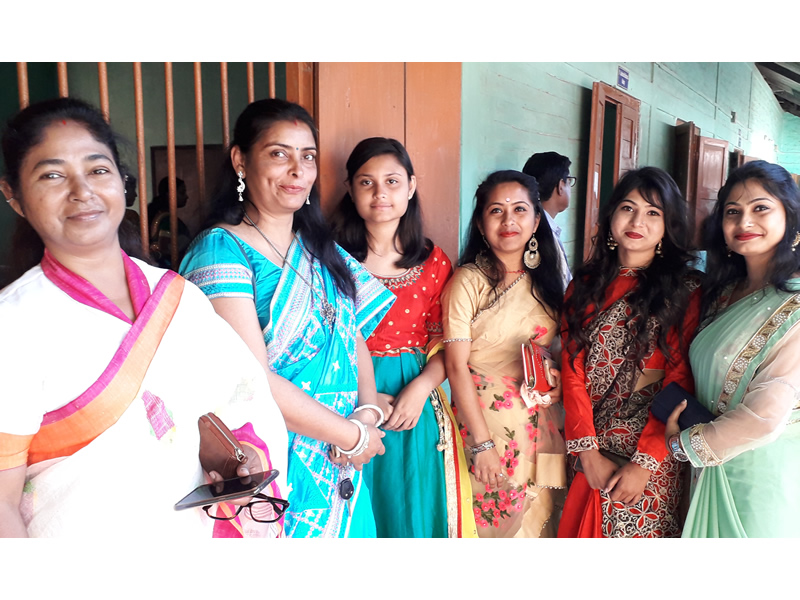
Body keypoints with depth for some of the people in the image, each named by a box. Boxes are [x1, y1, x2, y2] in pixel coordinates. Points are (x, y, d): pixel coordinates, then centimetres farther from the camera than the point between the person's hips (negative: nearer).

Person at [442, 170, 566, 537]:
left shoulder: (545, 281, 8)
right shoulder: (468, 280, -9)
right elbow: (457, 366, -13)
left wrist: (560, 383, -2)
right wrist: (482, 444, -15)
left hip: (542, 423, 5)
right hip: (486, 420, -5)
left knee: (538, 524, 11)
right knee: (490, 524, 3)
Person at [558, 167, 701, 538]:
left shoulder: (685, 292, -5)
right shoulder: (586, 287, 5)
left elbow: (680, 384, -8)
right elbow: (573, 371, 0)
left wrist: (644, 463, -14)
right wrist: (589, 453, -8)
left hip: (650, 455, -3)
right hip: (590, 455, 3)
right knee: (584, 533, 14)